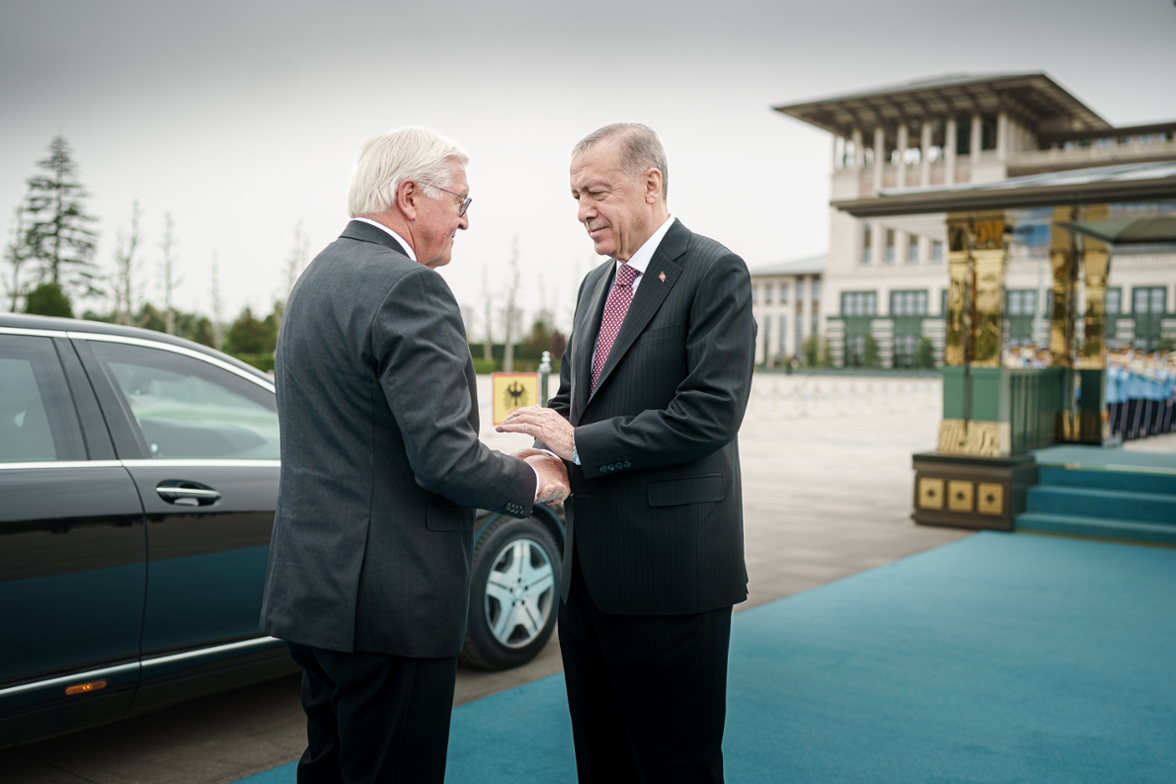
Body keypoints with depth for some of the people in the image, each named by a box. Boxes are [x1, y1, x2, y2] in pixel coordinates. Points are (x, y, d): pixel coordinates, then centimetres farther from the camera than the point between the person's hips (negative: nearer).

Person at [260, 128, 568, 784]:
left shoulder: (319, 276, 14)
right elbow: (444, 455, -24)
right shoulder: (410, 288, -17)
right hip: (387, 602, -10)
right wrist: (534, 479, -5)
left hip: (314, 583, 10)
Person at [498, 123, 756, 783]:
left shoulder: (715, 273, -9)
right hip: (589, 568, 8)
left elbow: (711, 412, -19)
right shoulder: (596, 284, 16)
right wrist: (549, 446, -2)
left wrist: (580, 443, -18)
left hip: (669, 566, -8)